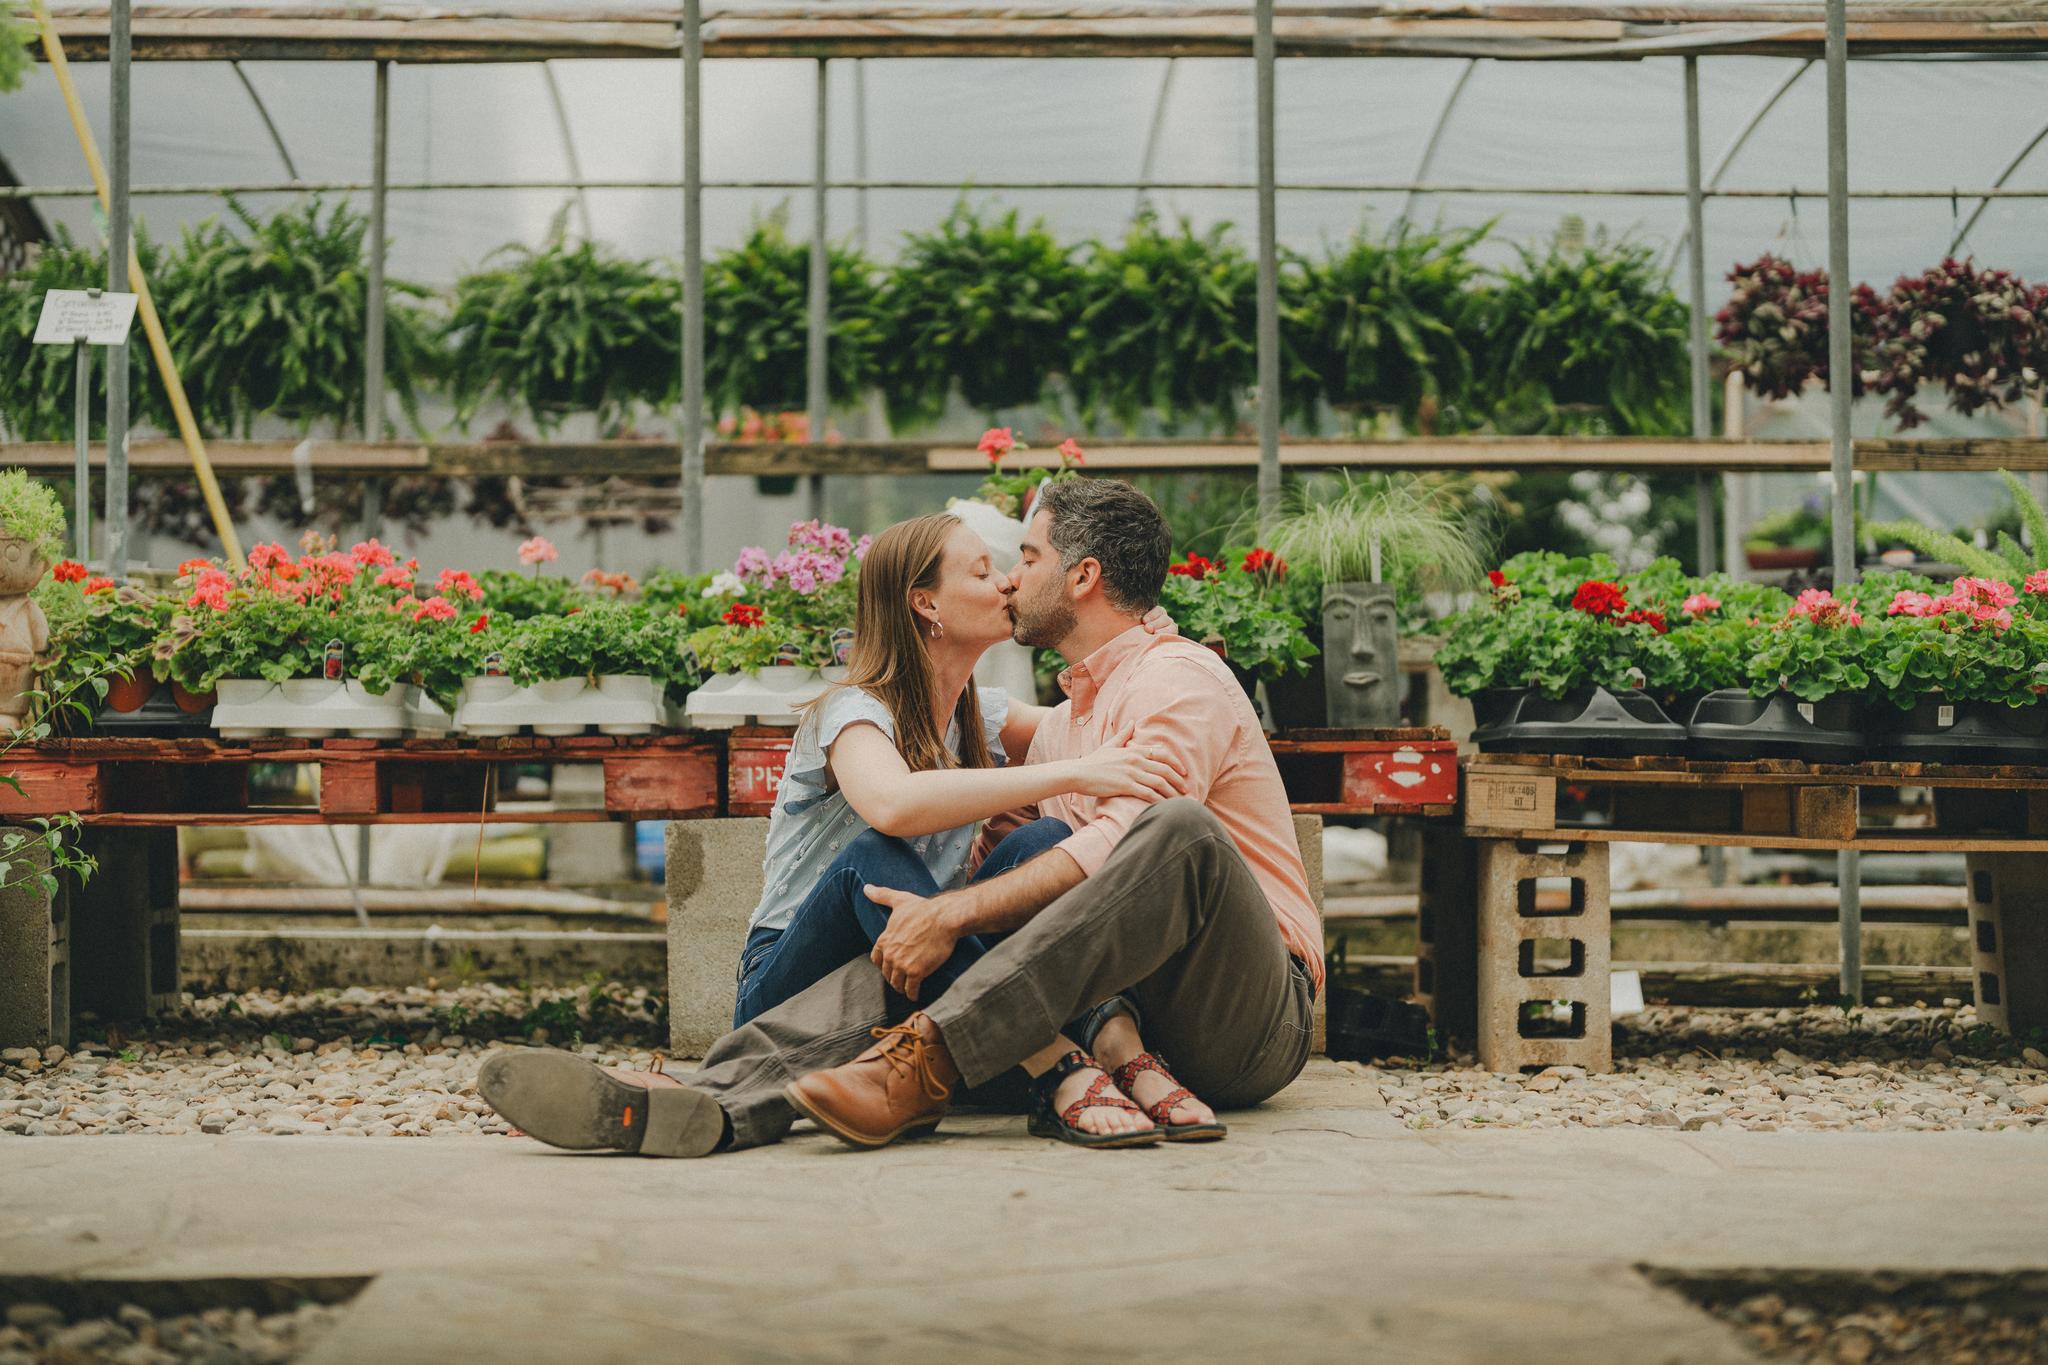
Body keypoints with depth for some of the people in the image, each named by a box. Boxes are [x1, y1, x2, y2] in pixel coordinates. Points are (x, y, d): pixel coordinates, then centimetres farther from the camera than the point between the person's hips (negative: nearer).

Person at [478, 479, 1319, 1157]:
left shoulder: (1179, 680, -3)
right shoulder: (1060, 724, 24)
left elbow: (1117, 846, -20)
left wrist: (955, 913, -22)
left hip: (1255, 1019, -6)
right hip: (1133, 1010, 7)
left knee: (1177, 830, -35)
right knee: (907, 964, -13)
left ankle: (926, 1062, -41)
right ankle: (714, 1102, -37)